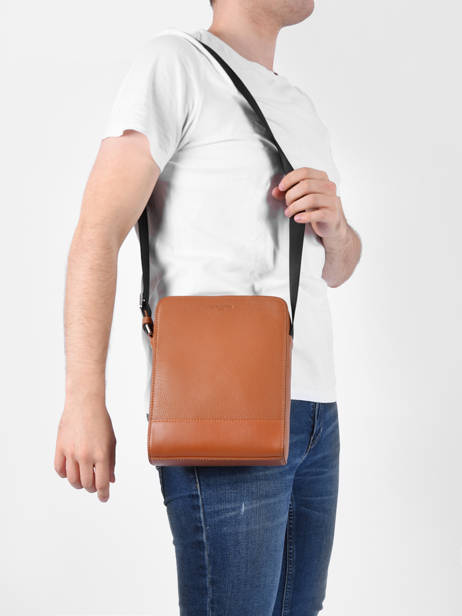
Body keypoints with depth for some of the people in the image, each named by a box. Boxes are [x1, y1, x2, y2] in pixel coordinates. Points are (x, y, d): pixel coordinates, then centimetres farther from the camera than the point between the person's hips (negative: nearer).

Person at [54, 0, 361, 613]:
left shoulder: (301, 105, 21)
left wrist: (334, 224, 0)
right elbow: (97, 235, -11)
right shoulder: (176, 62, -2)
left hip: (316, 409, 8)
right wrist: (84, 401, -18)